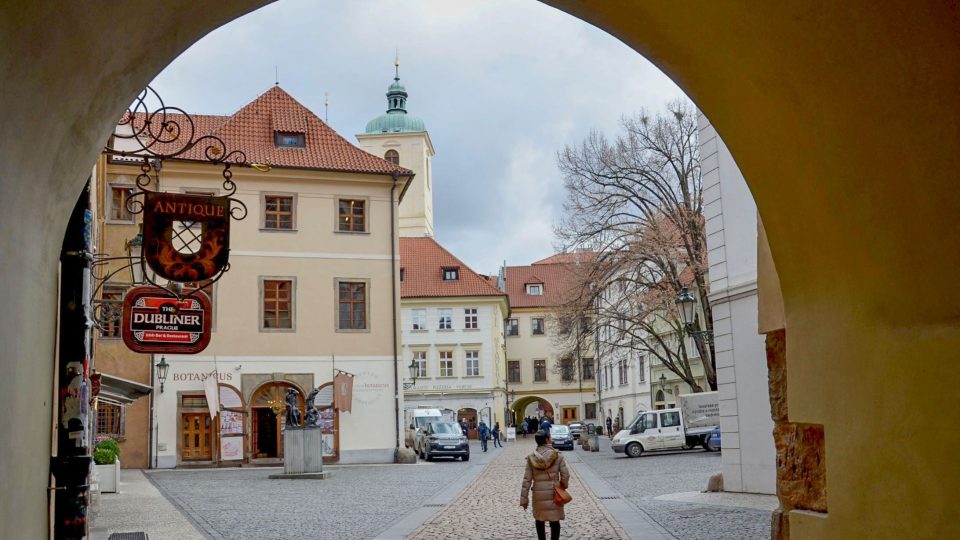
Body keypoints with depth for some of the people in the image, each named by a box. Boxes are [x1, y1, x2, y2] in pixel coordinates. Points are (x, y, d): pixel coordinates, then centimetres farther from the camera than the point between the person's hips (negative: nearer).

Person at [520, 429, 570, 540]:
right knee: (555, 521, 7)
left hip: (538, 494, 2)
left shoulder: (531, 458, -5)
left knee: (539, 520, 19)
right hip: (554, 493, -2)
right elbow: (565, 475, -9)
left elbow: (527, 479, -5)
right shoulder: (557, 456, -9)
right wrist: (563, 486, 13)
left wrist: (524, 498, 0)